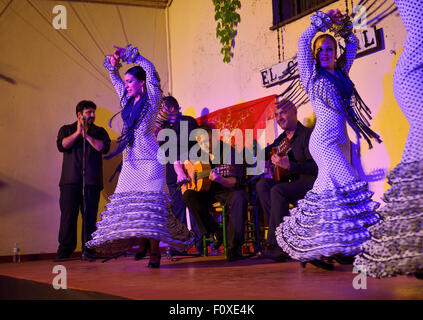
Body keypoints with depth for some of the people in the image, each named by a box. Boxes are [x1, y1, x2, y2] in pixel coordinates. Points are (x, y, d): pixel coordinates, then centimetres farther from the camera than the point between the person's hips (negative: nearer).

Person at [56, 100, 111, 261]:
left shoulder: (99, 131, 16)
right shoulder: (66, 129, 16)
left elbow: (104, 147, -3)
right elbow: (62, 145, -3)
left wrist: (86, 135, -5)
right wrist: (77, 133, -5)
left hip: (92, 181, 1)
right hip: (70, 180, -1)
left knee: (90, 216, -1)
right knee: (68, 215, -4)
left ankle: (88, 250, 4)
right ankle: (64, 251, 2)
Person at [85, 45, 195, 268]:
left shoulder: (151, 100, -1)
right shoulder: (127, 101, 17)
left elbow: (149, 70, -9)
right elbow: (116, 81, 34)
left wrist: (129, 54, -2)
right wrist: (114, 65, 22)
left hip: (149, 160, -7)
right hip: (130, 161, 7)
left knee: (150, 202, -12)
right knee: (127, 200, 1)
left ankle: (154, 251, -11)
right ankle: (142, 242, 14)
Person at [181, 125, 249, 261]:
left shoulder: (229, 152, -13)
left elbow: (234, 182, -20)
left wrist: (219, 179, -41)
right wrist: (180, 173, 0)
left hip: (228, 191, -4)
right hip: (208, 192, 5)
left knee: (240, 197, -38)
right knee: (188, 195, -25)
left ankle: (233, 246, -36)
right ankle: (214, 232, -16)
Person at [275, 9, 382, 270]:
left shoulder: (340, 74, 18)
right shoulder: (312, 75, 4)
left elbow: (352, 44, 30)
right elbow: (304, 41, 2)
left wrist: (344, 26, 18)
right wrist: (323, 20, 11)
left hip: (338, 141, 6)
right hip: (324, 140, -6)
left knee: (326, 191, 3)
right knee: (348, 186, -17)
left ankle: (312, 249, 9)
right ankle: (351, 246, -15)